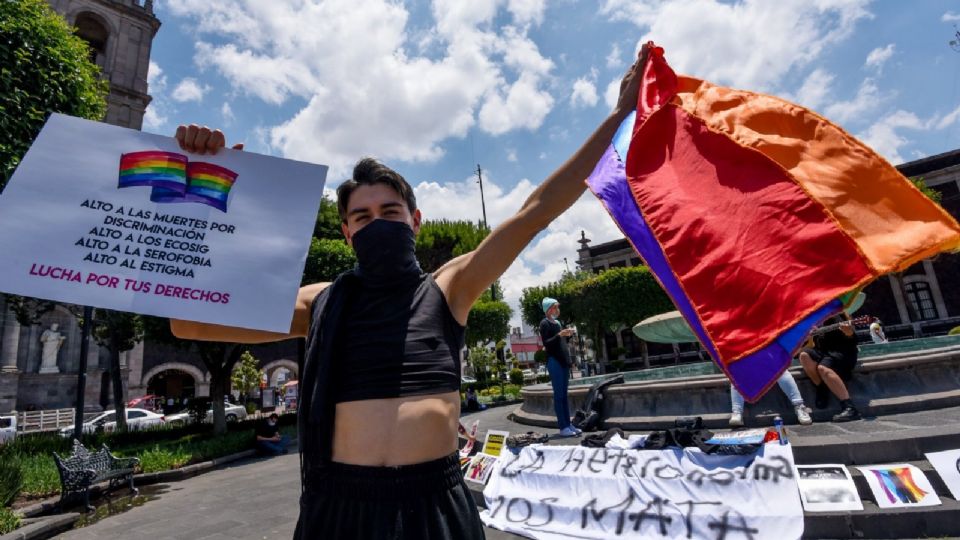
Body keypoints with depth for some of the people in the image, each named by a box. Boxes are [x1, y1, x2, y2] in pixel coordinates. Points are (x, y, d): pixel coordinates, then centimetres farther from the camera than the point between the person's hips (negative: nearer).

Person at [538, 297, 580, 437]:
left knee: (564, 394, 8)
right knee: (559, 395, -8)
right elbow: (546, 343, -14)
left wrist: (567, 335, 8)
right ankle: (562, 427, -6)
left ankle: (568, 424, 11)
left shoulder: (558, 323, 18)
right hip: (554, 361, -8)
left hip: (563, 360, 8)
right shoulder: (544, 323, -6)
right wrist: (559, 335, -23)